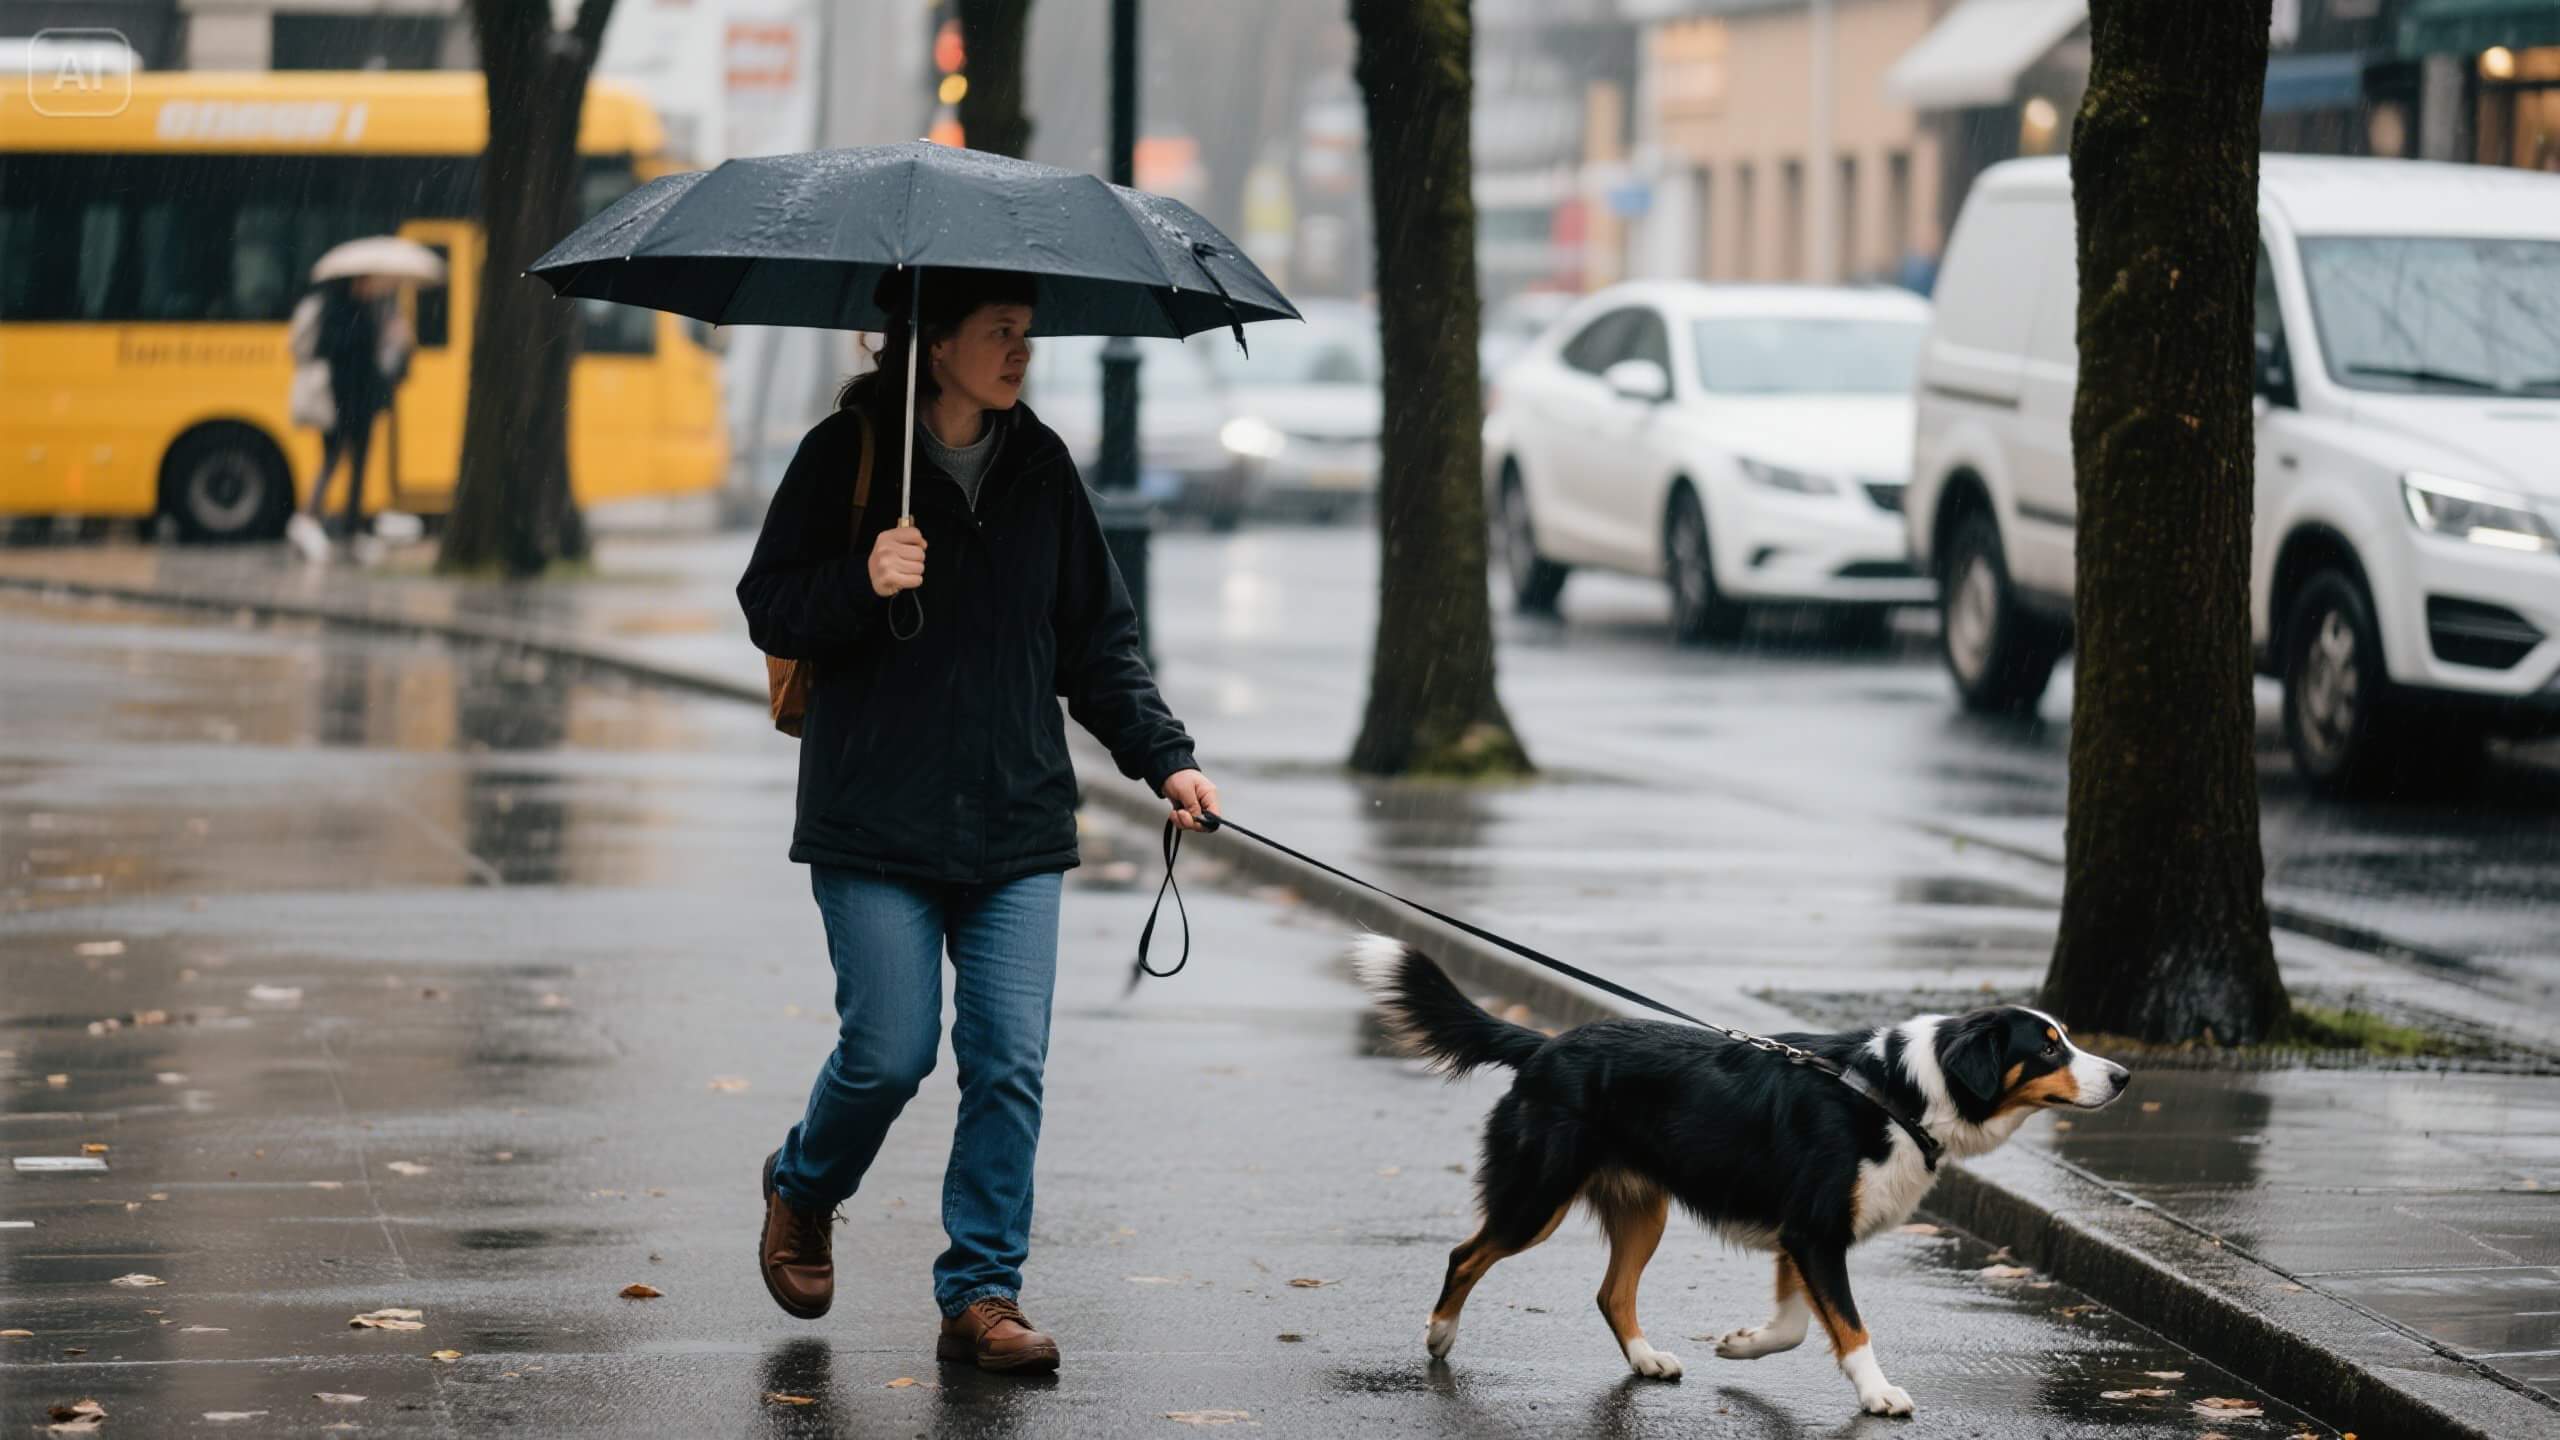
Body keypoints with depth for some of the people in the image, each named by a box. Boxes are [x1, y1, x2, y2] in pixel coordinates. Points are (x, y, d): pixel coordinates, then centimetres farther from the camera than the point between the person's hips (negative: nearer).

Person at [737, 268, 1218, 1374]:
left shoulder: (1040, 466, 9)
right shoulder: (847, 454, -3)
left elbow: (1098, 638, 13)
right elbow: (769, 609, -3)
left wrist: (1162, 755, 2)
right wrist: (860, 583, -22)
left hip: (1015, 822, 4)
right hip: (876, 818, -3)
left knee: (1010, 1059, -4)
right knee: (890, 1049, -4)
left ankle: (982, 1295, 3)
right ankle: (802, 1191, 28)